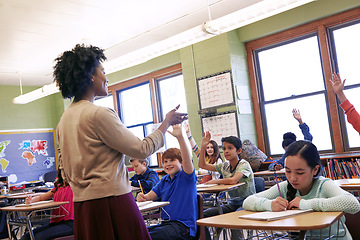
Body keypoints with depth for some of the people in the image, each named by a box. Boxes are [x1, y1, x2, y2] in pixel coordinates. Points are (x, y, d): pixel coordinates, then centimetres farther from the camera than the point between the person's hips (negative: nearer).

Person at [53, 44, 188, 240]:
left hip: (80, 205, 9)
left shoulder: (63, 120, 10)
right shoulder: (98, 114, -15)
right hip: (111, 199, -8)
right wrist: (167, 122, -1)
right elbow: (142, 150, -12)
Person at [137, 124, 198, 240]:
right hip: (166, 223, 7)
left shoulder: (186, 177, -2)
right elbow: (151, 195, 12)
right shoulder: (164, 180, 18)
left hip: (183, 225, -7)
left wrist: (180, 137, -38)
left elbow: (187, 160, -23)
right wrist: (143, 197, -15)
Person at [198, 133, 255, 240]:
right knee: (202, 215, -6)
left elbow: (233, 180, -30)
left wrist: (215, 181, -16)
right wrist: (203, 146, 2)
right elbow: (202, 165, 12)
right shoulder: (224, 166, 7)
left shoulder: (244, 164, -12)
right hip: (232, 204, 7)